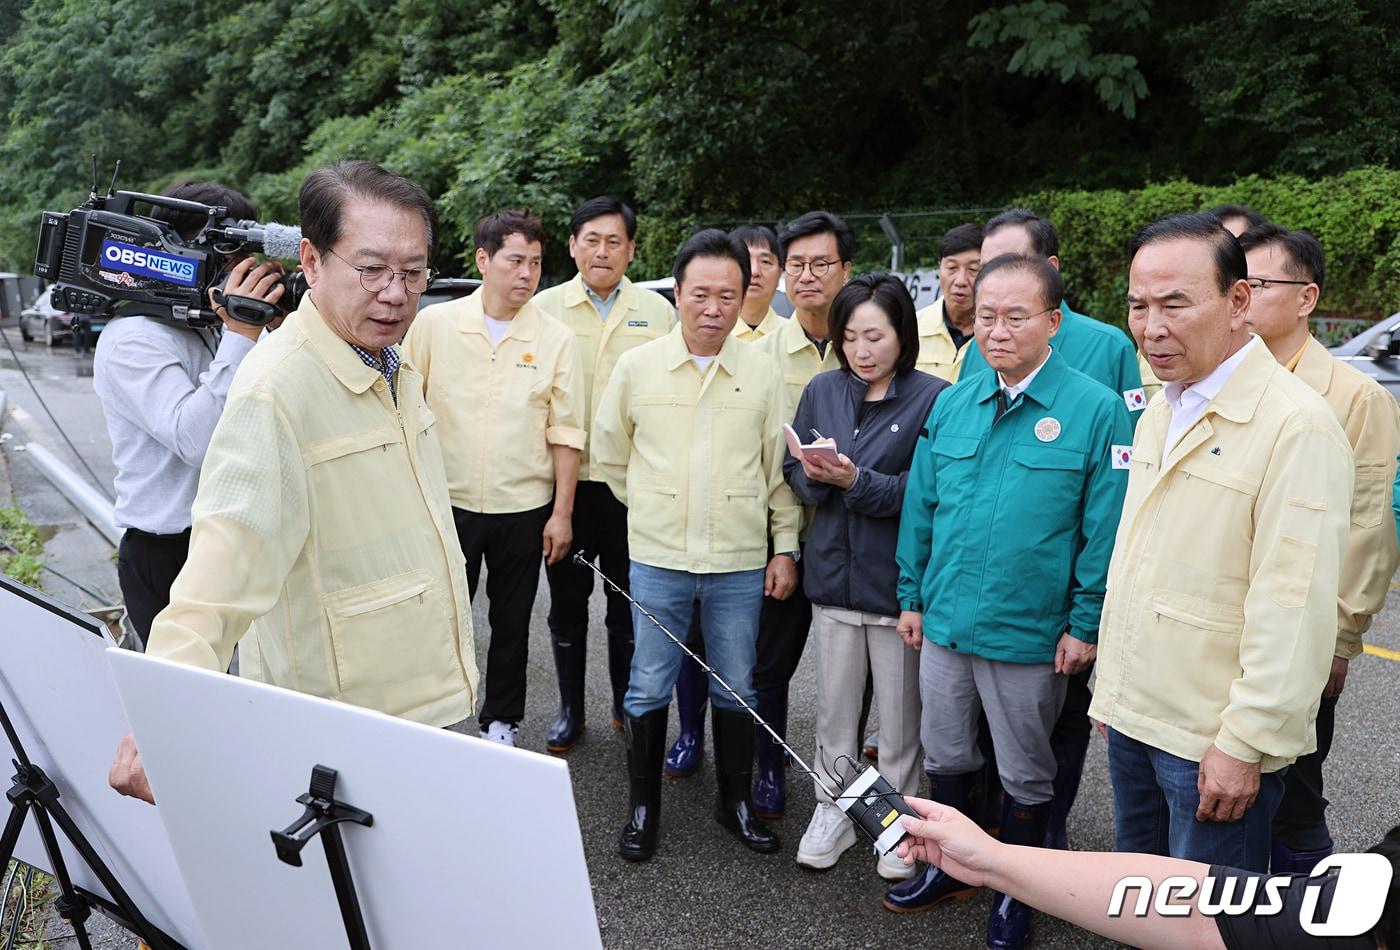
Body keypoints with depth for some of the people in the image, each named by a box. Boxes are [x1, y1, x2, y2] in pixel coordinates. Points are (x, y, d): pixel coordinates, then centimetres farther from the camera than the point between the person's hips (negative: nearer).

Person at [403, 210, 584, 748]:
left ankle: (500, 723, 30)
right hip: (448, 502, 0)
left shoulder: (556, 340, -2)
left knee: (512, 625, 13)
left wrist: (561, 513, -3)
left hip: (524, 510, 1)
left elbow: (565, 435, 0)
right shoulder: (434, 324, -2)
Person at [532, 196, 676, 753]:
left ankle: (627, 707, 27)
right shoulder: (545, 308, 3)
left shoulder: (657, 310, 4)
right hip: (564, 477, 0)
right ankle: (570, 708, 27)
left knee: (628, 601, 11)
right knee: (567, 600, 11)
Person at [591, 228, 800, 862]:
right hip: (657, 558, 0)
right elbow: (609, 453, 11)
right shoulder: (637, 366, -2)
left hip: (741, 563, 1)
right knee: (648, 689, 8)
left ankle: (736, 800, 31)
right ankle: (643, 807, 25)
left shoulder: (762, 374, -1)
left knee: (736, 690, 13)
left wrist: (785, 547, 3)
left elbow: (779, 469, 5)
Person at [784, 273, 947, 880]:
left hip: (897, 578, -4)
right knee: (835, 704, 15)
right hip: (833, 573, 4)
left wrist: (856, 480, -23)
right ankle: (833, 808, 33)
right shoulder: (823, 391, 4)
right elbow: (795, 475, 8)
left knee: (901, 712, 9)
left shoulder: (932, 397, -10)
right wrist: (814, 475, -14)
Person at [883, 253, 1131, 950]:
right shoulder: (951, 406, 3)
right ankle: (951, 868, 41)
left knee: (1026, 777, 15)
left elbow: (1105, 530, -11)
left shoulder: (1096, 410, -12)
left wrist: (1085, 625, -11)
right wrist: (912, 597, 8)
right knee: (945, 758, 19)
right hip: (944, 623, 4)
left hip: (1031, 635, -4)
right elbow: (920, 507, 8)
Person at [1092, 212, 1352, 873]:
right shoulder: (1161, 411, 9)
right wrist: (1111, 688, 14)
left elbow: (1295, 608, -20)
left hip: (1216, 742, -7)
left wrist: (1244, 744, -19)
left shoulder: (1297, 425, -18)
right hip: (1133, 719, 8)